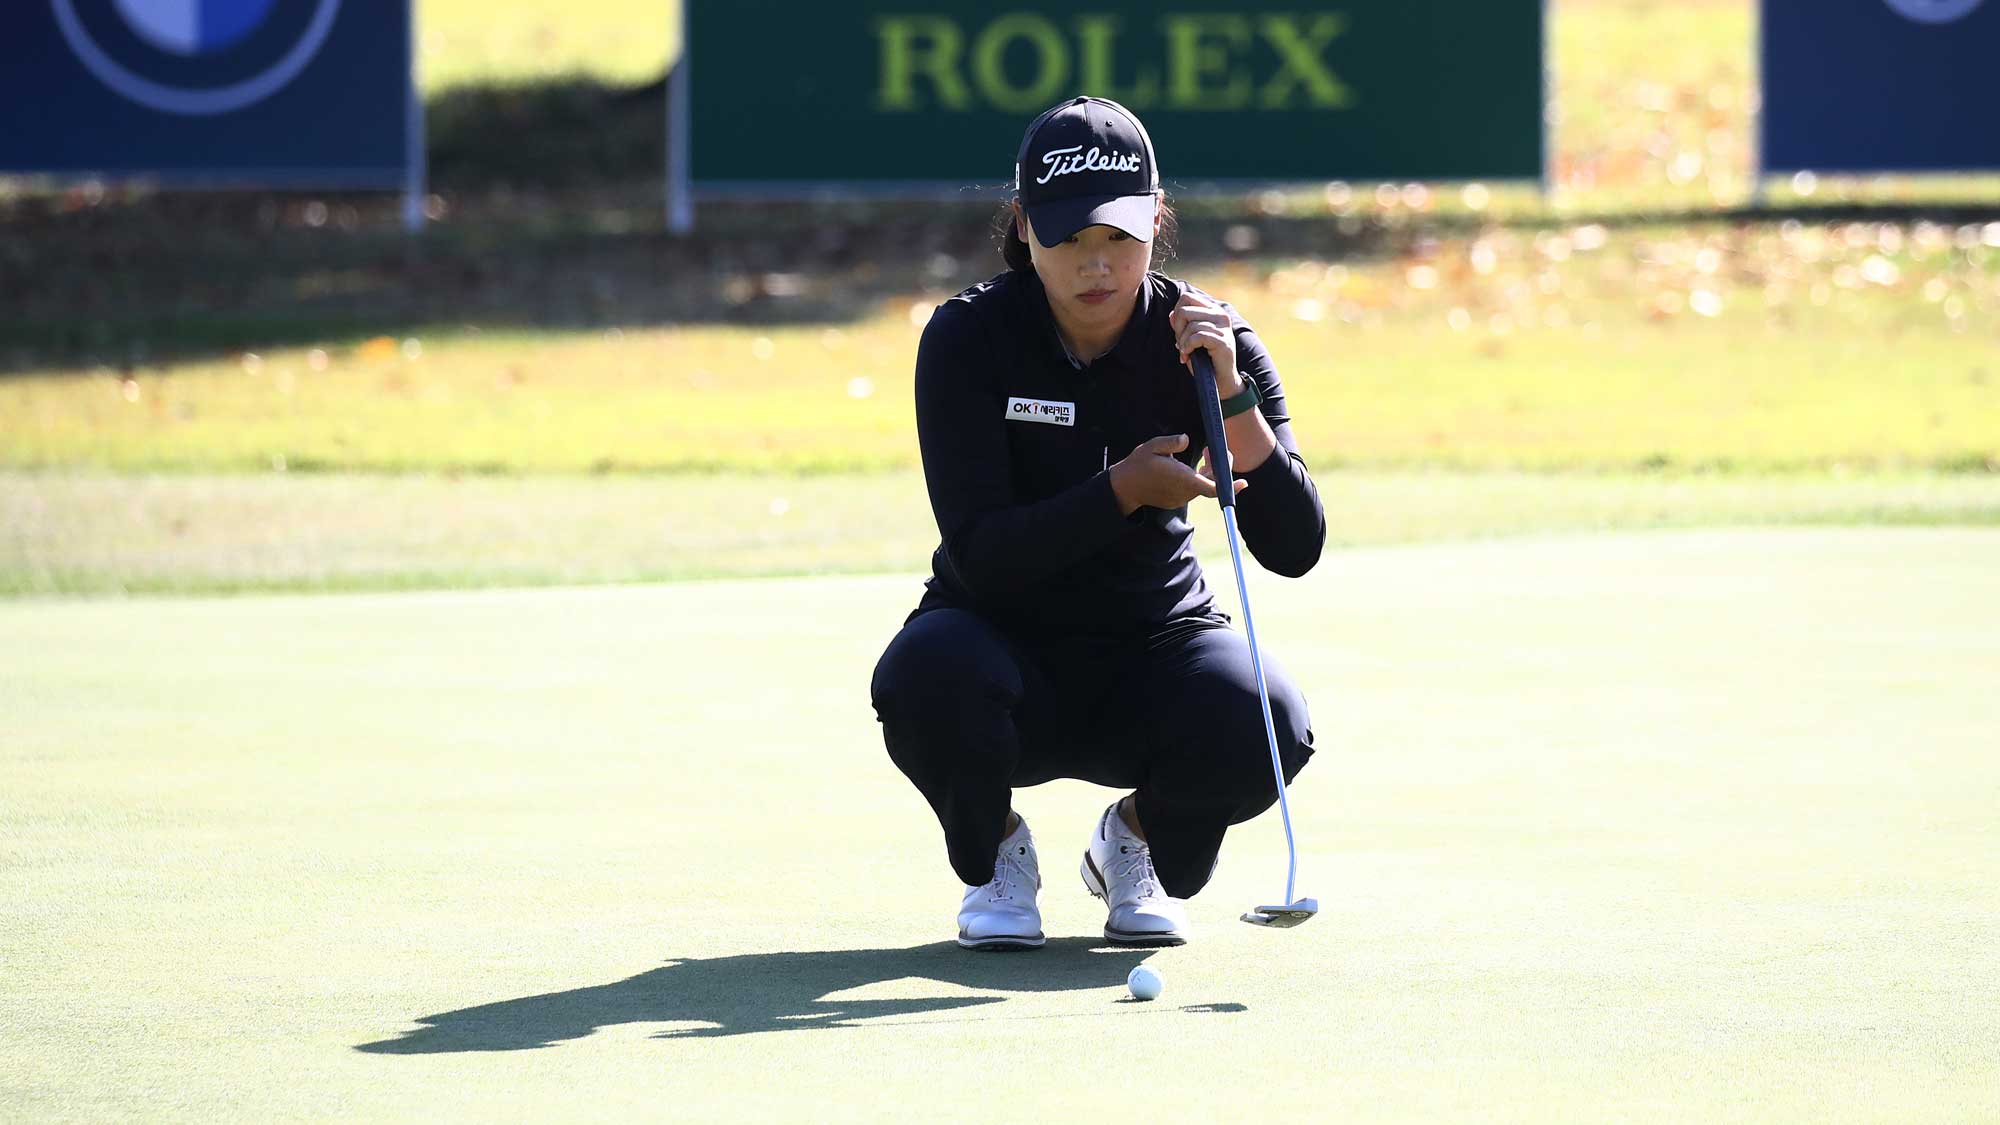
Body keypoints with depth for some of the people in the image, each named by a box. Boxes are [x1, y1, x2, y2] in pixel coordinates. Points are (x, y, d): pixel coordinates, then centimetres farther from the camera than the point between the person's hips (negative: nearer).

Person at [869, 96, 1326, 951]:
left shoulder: (1205, 341, -8)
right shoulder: (967, 340, -14)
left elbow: (1294, 549, -16)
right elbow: (980, 553, -21)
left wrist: (1232, 396, -27)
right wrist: (1124, 488, -29)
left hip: (1155, 646, 1)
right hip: (1006, 644, -1)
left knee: (1262, 723, -31)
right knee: (931, 674, -36)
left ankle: (1139, 840, 6)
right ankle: (996, 856, -1)